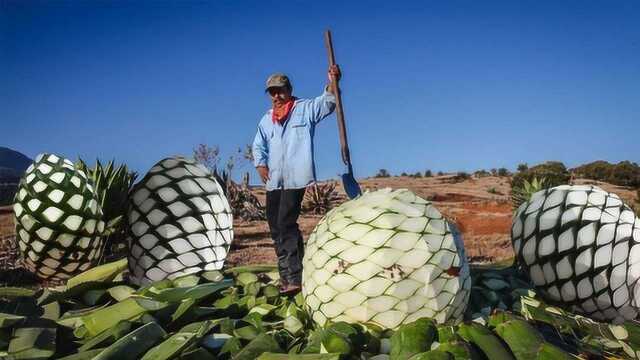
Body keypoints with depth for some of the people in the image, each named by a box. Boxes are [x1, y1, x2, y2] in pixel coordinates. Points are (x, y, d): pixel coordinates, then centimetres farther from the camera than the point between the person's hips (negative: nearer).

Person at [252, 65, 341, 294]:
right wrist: (260, 165, 1)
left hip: (295, 178, -6)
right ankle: (286, 273, 23)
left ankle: (295, 278, -10)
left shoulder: (306, 109, 4)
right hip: (273, 181, 7)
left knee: (286, 224, -14)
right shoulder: (266, 119, 18)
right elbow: (258, 146, 19)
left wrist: (332, 82, -30)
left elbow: (327, 102, -12)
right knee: (276, 227, 10)